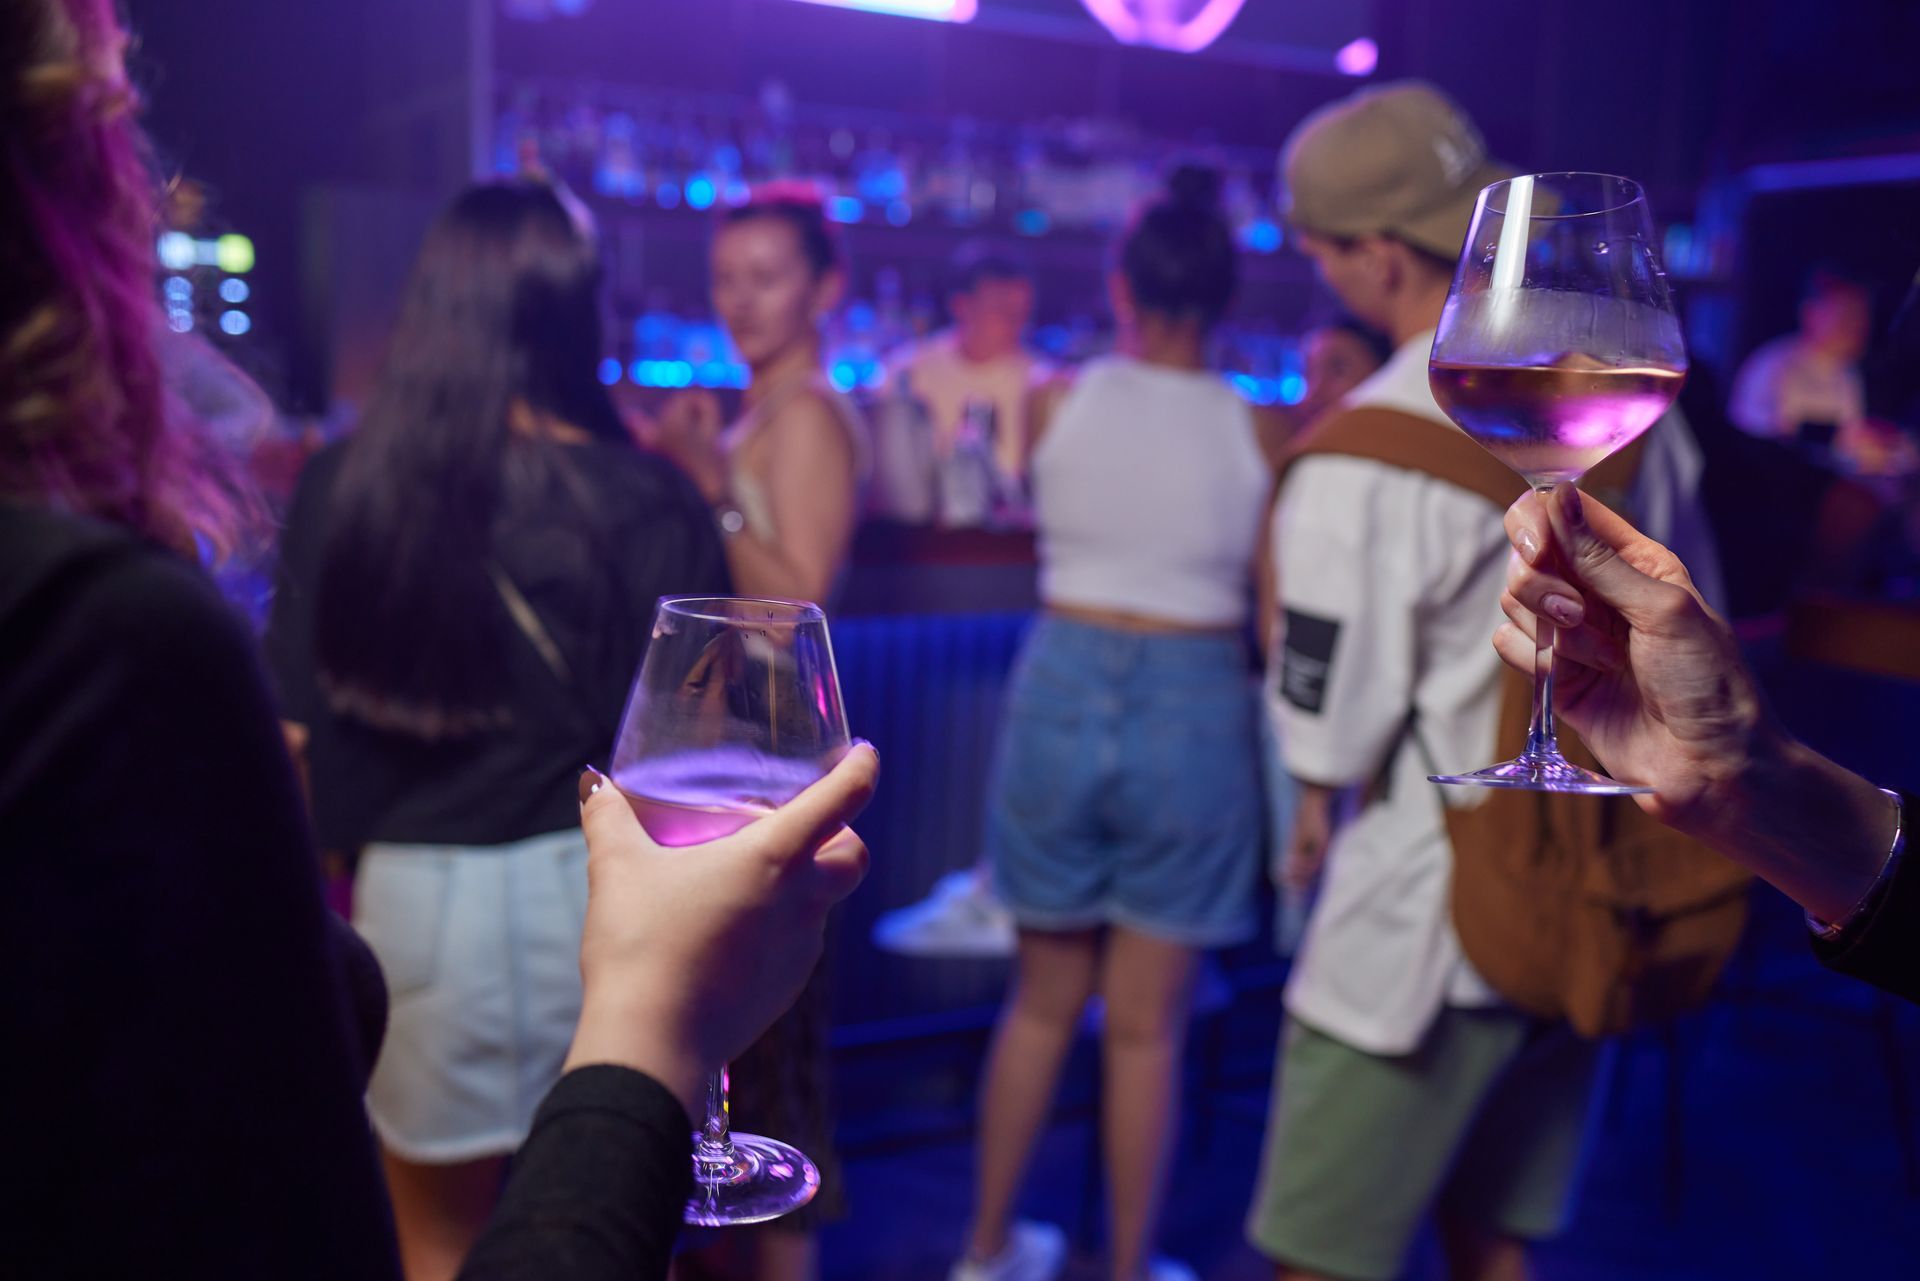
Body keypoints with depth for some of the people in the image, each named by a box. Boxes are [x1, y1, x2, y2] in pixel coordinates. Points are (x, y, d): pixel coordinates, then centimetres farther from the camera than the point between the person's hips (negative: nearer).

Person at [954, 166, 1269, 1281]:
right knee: (1146, 1027, 9)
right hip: (1197, 707, -2)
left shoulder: (1057, 402, -1)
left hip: (1063, 686, 2)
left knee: (1045, 997, 18)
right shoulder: (1257, 433, -4)